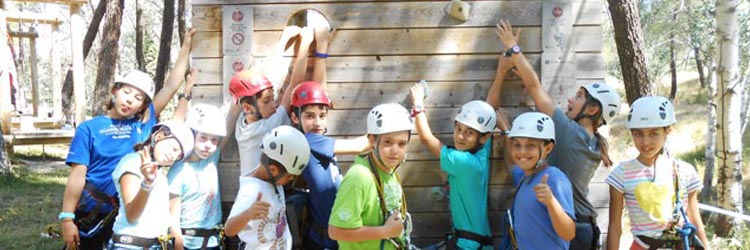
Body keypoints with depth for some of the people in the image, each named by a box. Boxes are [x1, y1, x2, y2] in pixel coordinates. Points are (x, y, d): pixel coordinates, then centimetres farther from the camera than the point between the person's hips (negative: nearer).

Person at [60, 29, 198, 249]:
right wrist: (67, 218, -14)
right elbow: (77, 176, -8)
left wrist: (186, 45, 1)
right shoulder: (89, 129, -4)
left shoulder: (144, 122, 1)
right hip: (91, 215, -2)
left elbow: (171, 85, 2)